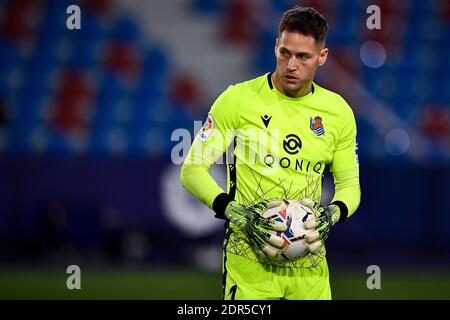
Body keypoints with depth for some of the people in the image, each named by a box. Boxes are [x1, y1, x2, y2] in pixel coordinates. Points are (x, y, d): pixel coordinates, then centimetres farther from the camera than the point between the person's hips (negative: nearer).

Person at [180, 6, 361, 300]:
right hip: (250, 260, -3)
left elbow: (349, 184, 15)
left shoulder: (338, 111, 6)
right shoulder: (238, 99, -5)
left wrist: (334, 213, -6)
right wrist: (235, 213, -16)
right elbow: (192, 169, -3)